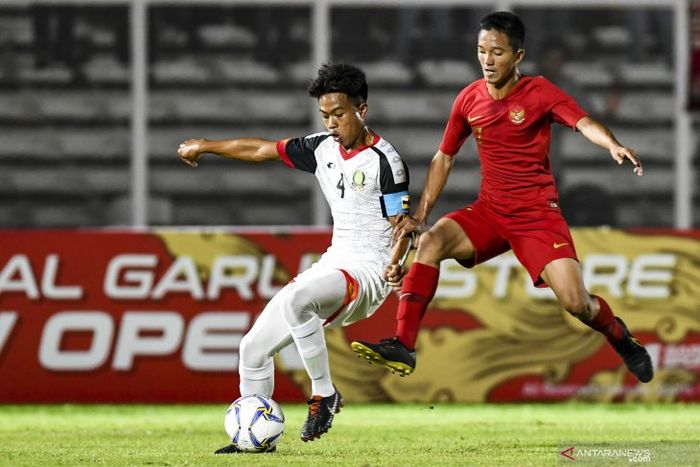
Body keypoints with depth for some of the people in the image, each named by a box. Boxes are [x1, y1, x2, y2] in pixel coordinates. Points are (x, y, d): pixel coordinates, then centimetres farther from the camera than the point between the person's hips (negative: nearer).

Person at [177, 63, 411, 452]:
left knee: (294, 300, -36)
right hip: (333, 265, 8)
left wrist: (395, 263, -33)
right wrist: (205, 146, 27)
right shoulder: (323, 149, 8)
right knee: (254, 348, 6)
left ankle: (325, 394, -22)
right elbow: (262, 150, 19)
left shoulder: (385, 162, -12)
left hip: (368, 274, -8)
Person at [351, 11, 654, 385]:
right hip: (489, 211, 4)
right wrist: (419, 215, 6)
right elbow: (444, 158, 13)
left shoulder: (539, 92, -9)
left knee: (575, 302, -16)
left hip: (538, 214, -4)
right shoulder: (469, 99, 3)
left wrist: (613, 145, -46)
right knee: (431, 241, -23)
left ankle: (620, 337, 19)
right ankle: (402, 346, -25)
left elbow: (584, 123, -24)